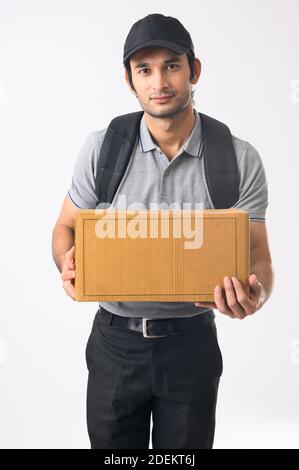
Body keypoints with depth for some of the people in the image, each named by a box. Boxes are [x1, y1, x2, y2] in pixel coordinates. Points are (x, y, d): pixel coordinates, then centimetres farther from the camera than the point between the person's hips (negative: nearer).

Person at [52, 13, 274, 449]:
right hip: (114, 340, 1)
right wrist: (68, 263, -20)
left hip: (192, 343, 0)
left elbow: (258, 254, -5)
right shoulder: (100, 148, -7)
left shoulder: (241, 160, -9)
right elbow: (66, 226, 3)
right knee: (112, 445, 18)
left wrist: (256, 294, -29)